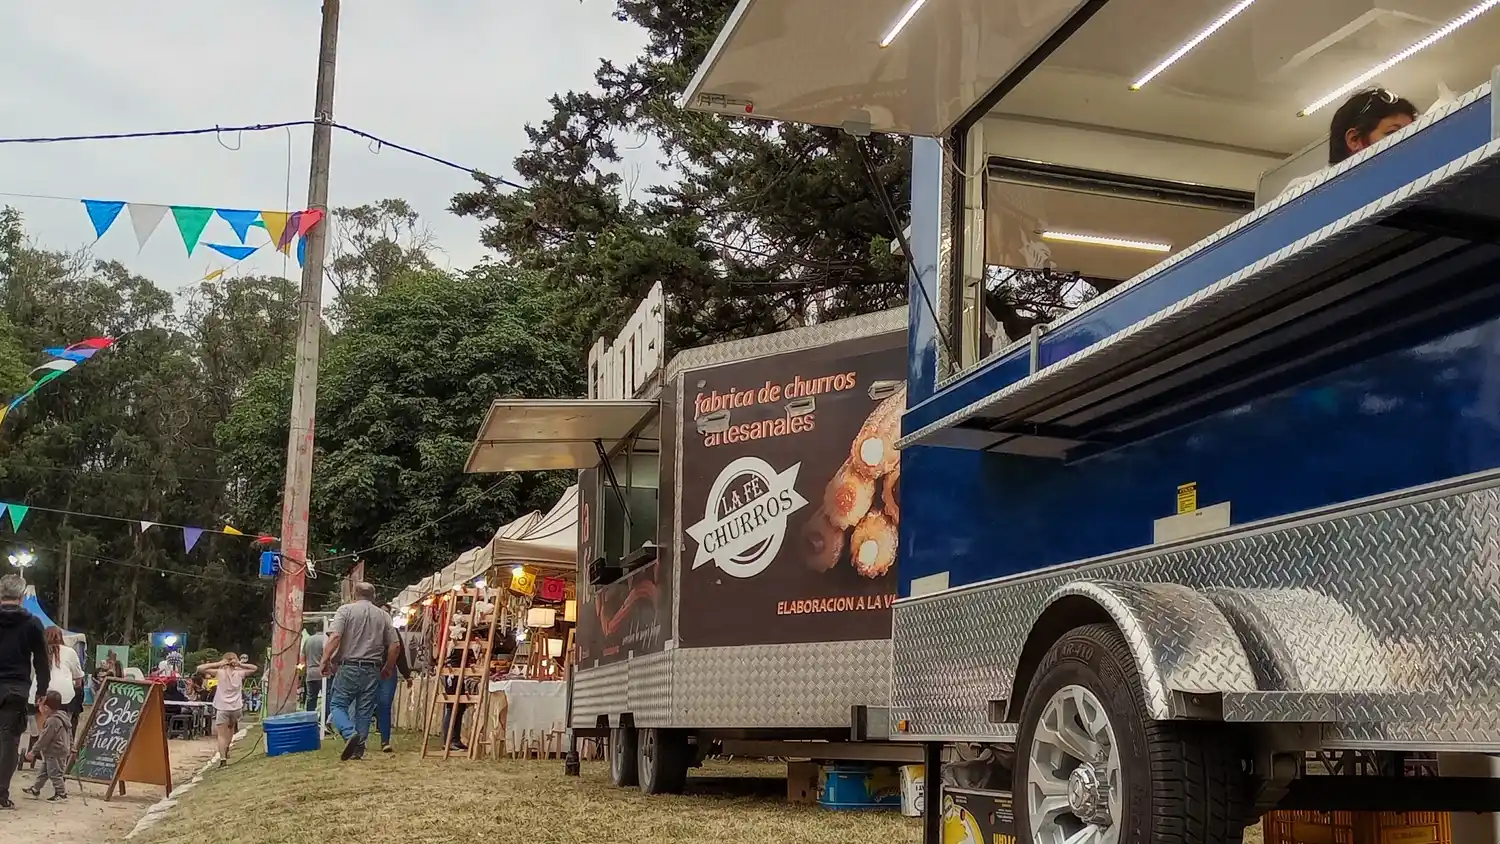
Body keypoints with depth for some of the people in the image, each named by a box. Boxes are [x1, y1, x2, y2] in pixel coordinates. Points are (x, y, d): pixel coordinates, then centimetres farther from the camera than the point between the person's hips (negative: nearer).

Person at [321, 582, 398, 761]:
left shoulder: (346, 610, -1)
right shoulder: (383, 616, 9)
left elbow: (335, 637, -15)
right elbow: (394, 645, 6)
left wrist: (325, 661, -9)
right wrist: (388, 668, 19)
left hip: (349, 667, -3)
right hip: (373, 670, 3)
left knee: (337, 704, 4)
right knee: (364, 710, 8)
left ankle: (350, 734, -19)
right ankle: (358, 748, 8)